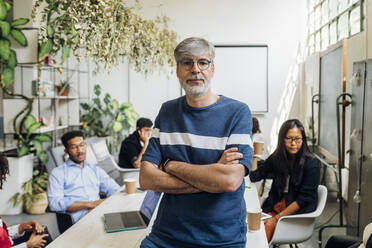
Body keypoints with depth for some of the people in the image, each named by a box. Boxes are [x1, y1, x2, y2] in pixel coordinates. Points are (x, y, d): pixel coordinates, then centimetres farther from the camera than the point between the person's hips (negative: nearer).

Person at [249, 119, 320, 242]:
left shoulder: (311, 163, -9)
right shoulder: (276, 158, 7)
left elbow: (305, 198, -12)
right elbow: (254, 176, 8)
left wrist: (277, 218, -16)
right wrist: (254, 155, -4)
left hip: (299, 211, -4)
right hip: (276, 204, 4)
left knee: (268, 226, -29)